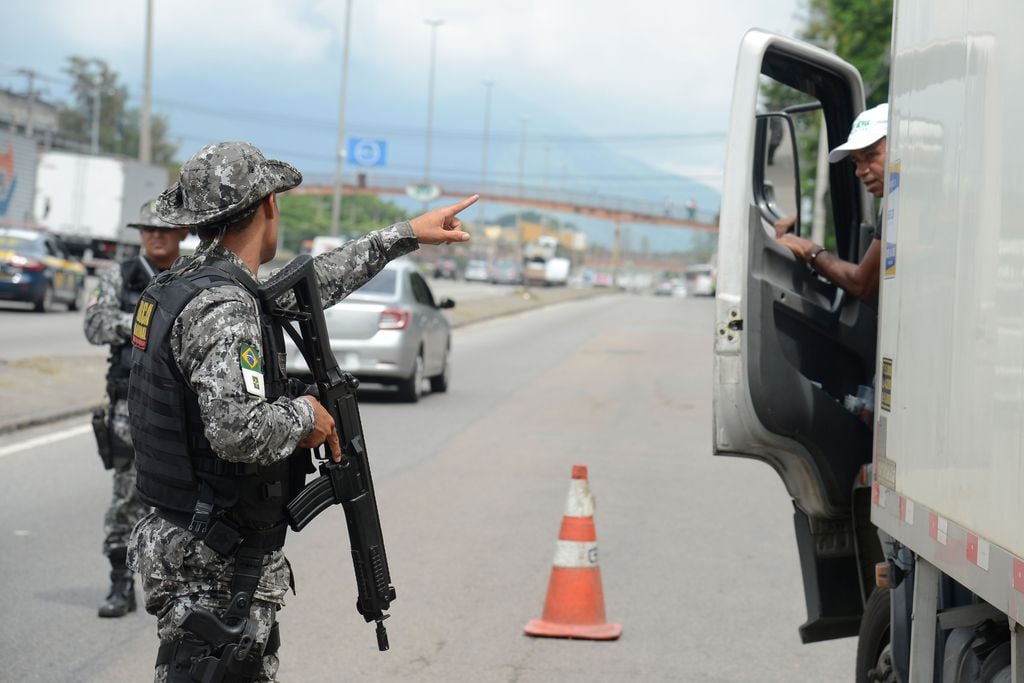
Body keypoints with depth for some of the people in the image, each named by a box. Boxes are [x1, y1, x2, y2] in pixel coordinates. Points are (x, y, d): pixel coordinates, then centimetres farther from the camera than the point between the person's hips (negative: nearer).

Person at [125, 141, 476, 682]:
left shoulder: (181, 284, 9)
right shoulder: (221, 308, -22)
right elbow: (238, 431, -34)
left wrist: (405, 234, 28)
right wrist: (305, 415, -14)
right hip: (214, 569, -10)